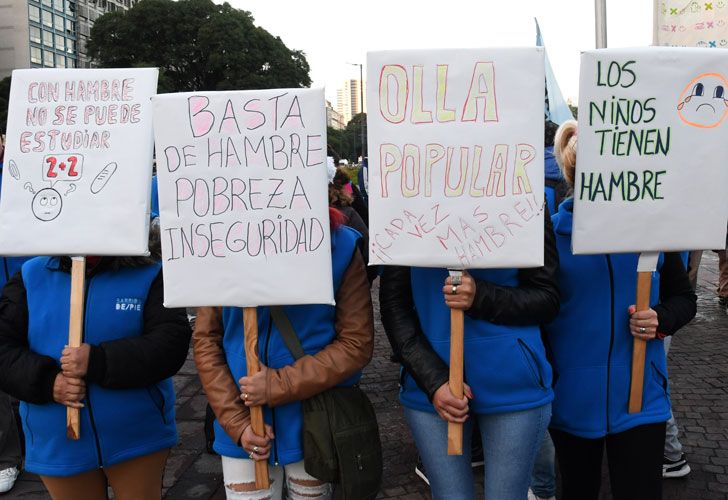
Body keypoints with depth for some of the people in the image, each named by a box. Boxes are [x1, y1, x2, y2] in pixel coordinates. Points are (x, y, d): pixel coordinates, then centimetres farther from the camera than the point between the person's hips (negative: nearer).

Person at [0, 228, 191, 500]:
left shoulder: (148, 274, -7)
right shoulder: (31, 276, 2)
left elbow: (171, 343, -18)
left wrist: (98, 361, -27)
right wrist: (47, 381, -18)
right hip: (57, 445, 3)